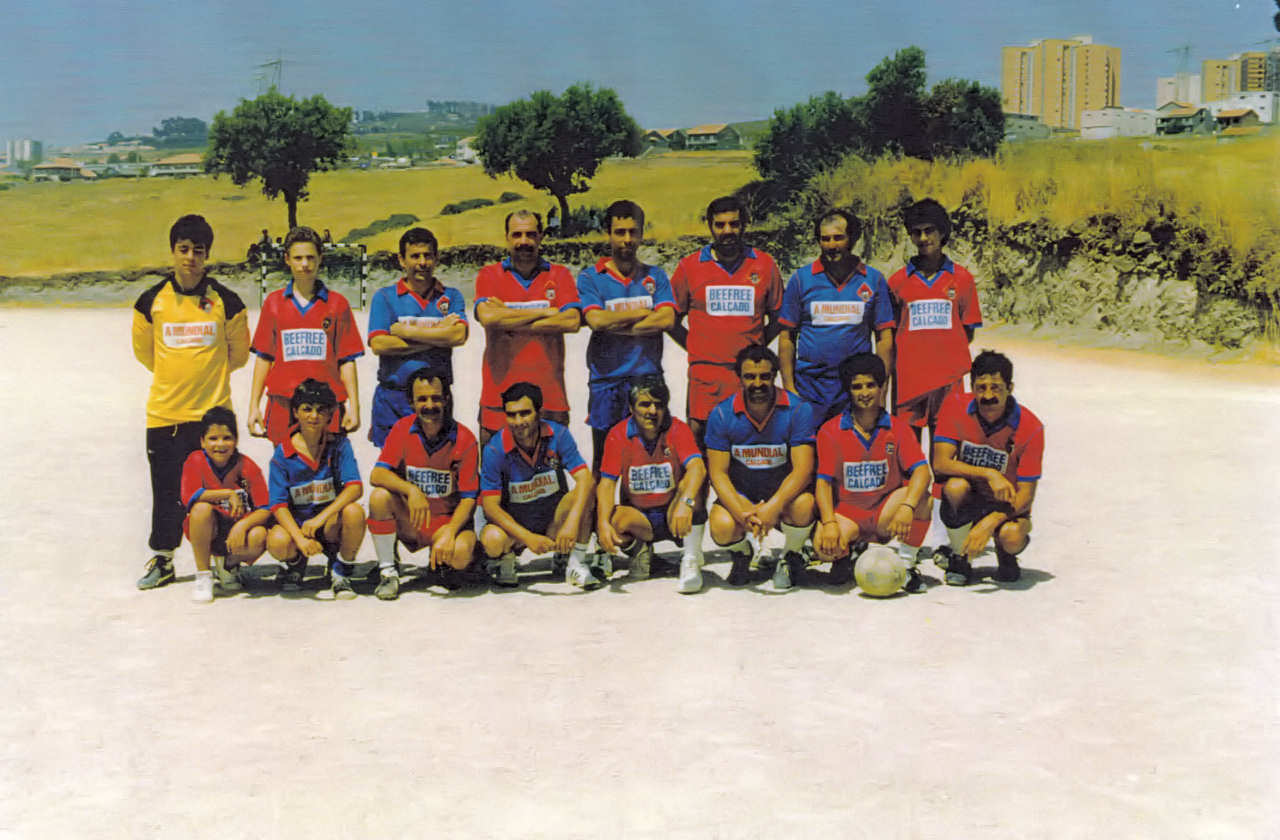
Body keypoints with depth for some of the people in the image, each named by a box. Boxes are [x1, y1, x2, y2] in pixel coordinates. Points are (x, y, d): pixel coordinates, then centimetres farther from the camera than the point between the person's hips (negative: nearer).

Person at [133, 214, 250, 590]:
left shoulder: (226, 301, -1)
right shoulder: (151, 301, 2)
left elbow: (239, 353, 11)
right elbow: (143, 350, 16)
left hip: (213, 409, -1)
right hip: (164, 412, 1)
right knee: (166, 488, 7)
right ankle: (162, 559, 18)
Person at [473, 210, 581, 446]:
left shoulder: (559, 275, 10)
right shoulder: (489, 275, 8)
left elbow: (572, 322, -6)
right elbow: (487, 317, -12)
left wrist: (510, 323, -8)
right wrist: (545, 312, -7)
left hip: (549, 394, 1)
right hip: (500, 393, -1)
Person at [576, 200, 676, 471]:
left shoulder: (656, 276, 11)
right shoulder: (590, 278, 5)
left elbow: (667, 319, -5)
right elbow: (596, 319, -12)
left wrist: (616, 325, -8)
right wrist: (643, 313, -3)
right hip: (606, 382, -1)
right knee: (604, 466, 2)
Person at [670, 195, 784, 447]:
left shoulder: (765, 265, 8)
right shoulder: (689, 267, 6)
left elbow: (778, 318, 16)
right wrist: (696, 349, 4)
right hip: (705, 377, 0)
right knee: (698, 437, -7)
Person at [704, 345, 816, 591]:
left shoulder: (798, 410, -12)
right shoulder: (722, 414, -8)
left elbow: (803, 469, -19)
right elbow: (718, 473, -10)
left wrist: (772, 508, -35)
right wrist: (743, 513, -28)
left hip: (785, 494, -1)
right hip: (740, 495, 1)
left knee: (803, 505, -35)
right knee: (722, 528, -31)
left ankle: (792, 556, 0)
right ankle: (742, 552, 10)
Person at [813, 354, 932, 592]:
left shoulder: (898, 429, 1)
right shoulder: (830, 431, -1)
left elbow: (922, 471, -14)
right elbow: (823, 482, -8)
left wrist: (907, 507, -35)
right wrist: (829, 523, -26)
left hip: (886, 513, 1)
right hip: (846, 512, -1)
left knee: (923, 499, -30)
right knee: (823, 544, -33)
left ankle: (907, 565, -10)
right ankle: (849, 554, 6)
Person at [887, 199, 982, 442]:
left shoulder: (962, 278, 8)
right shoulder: (898, 281, 8)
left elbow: (968, 332, 11)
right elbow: (890, 333, 10)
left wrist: (947, 353, -4)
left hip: (948, 377, 0)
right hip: (908, 377, 0)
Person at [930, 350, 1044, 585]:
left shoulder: (1030, 427, -18)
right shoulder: (956, 407, -13)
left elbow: (1026, 494, -18)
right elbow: (940, 463, -20)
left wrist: (989, 523, -34)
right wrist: (988, 474, -33)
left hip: (1007, 506, -1)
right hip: (968, 503, 1)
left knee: (1012, 537, -34)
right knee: (956, 486, -33)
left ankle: (1006, 557, 6)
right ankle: (961, 559, -8)